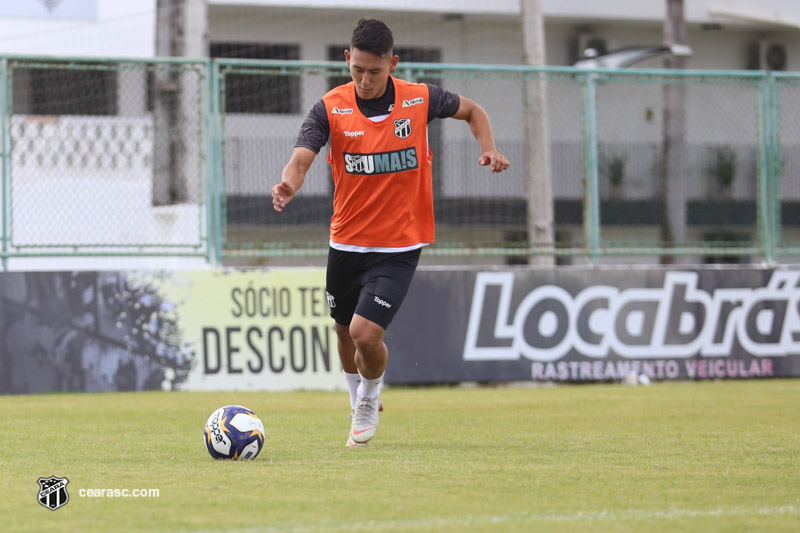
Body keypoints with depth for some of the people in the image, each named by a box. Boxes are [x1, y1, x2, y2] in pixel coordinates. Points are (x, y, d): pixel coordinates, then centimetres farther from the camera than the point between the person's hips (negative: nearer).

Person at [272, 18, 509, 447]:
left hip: (400, 246, -2)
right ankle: (358, 403, 48)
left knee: (366, 333, -17)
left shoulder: (420, 100, -9)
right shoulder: (331, 109, -10)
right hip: (346, 243, 2)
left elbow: (471, 111, 11)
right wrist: (289, 184, -48)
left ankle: (371, 397, 17)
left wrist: (488, 149, -7)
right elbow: (302, 157, -25)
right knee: (345, 331, 18)